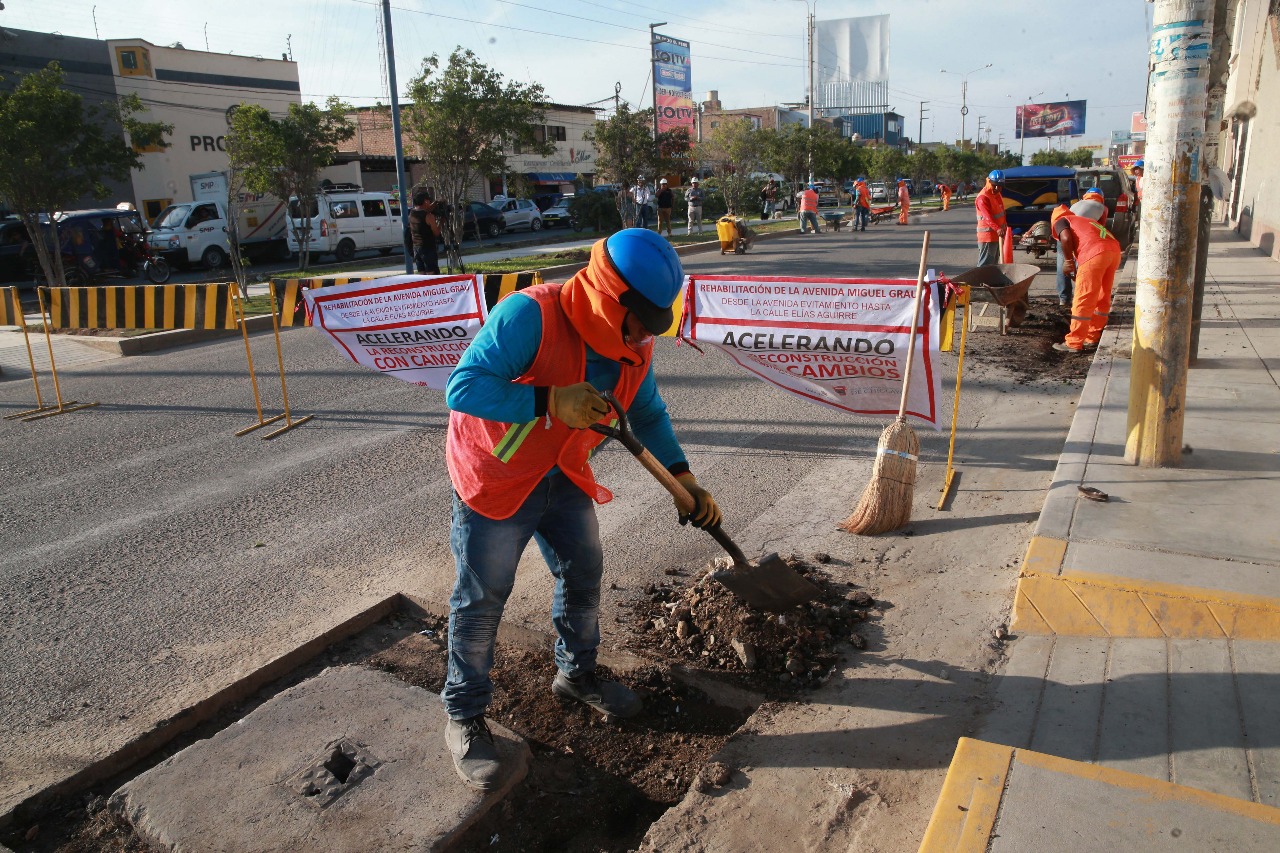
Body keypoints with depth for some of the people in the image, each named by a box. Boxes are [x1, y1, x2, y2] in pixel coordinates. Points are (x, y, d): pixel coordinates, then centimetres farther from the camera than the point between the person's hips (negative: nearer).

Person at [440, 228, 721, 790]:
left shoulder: (634, 345, -8)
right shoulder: (530, 315, -31)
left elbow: (649, 415, 6)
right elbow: (463, 387, -34)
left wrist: (683, 478, -3)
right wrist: (551, 401, -41)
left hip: (563, 478, 7)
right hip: (493, 476, -6)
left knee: (584, 574, 16)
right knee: (482, 599, 3)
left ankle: (576, 674, 42)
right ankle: (463, 718, 23)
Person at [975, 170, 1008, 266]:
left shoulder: (997, 194, 13)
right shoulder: (982, 197, -18)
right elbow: (987, 217, -32)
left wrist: (1005, 227, 27)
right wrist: (997, 229, -44)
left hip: (997, 235, 10)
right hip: (987, 236, -10)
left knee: (994, 263, 17)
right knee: (985, 265, -11)